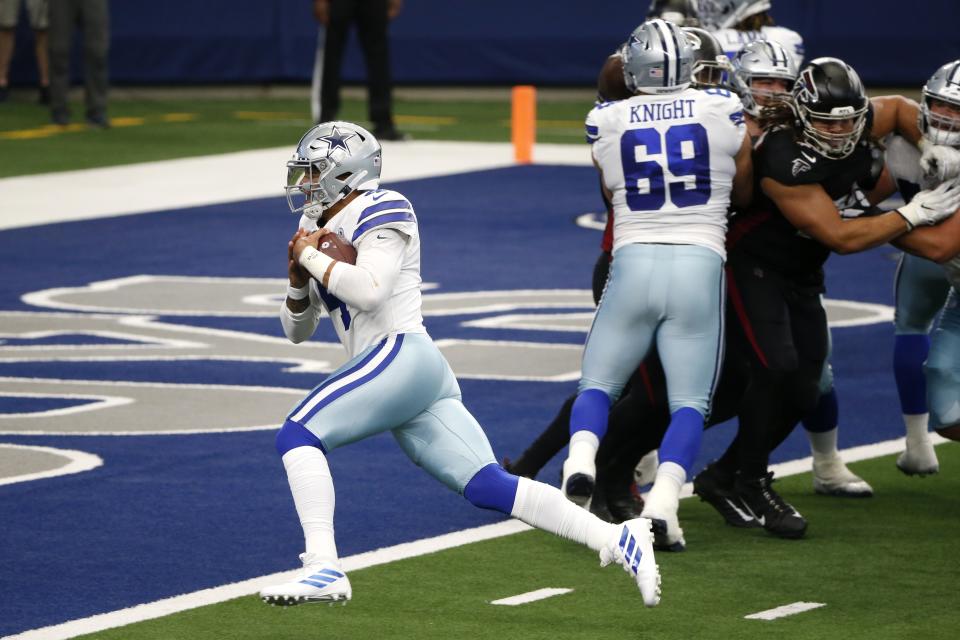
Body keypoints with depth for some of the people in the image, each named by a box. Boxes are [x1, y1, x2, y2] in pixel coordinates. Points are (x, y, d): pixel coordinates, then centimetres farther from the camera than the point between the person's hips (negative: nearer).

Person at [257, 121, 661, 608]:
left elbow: (369, 291, -19)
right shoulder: (321, 230, 24)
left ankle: (324, 568, -23)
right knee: (492, 489, -3)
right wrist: (298, 278, 10)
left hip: (401, 354, -9)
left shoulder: (378, 212, -2)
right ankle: (619, 539, -10)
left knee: (297, 435, -15)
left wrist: (313, 257, -7)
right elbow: (296, 330, 28)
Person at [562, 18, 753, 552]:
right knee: (690, 402, 5)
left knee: (598, 384, 15)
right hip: (700, 266, -1)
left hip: (633, 263, 1)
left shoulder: (606, 123, 5)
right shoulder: (725, 113, 3)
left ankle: (581, 459, -15)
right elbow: (742, 193, 19)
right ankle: (665, 498, -18)